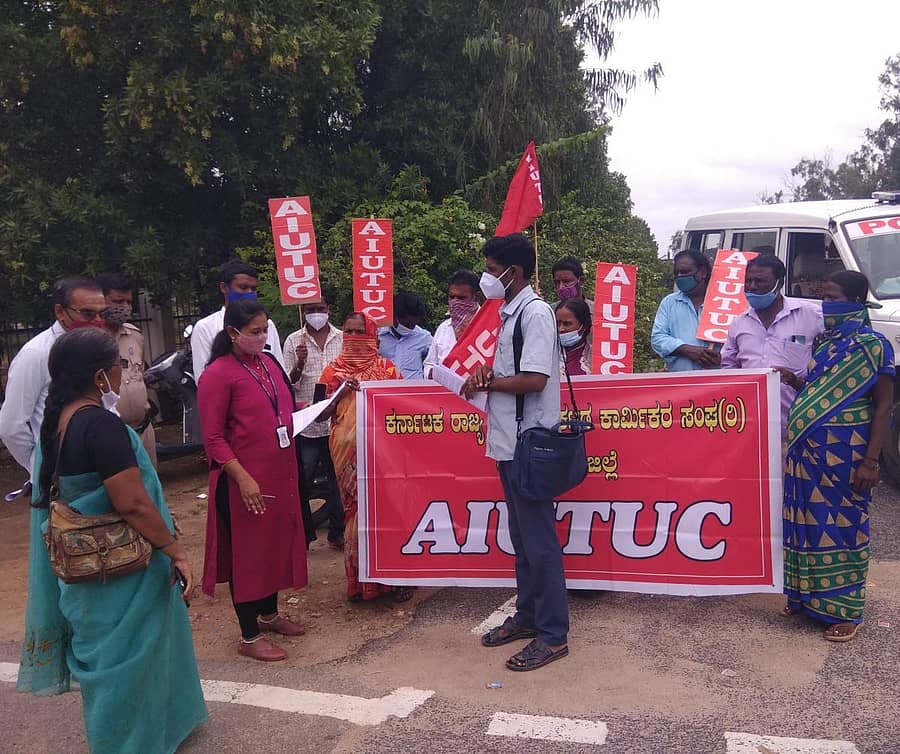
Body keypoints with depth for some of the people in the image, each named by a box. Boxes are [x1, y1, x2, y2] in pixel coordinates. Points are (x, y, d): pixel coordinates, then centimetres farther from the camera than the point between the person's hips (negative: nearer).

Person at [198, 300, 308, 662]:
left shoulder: (269, 362, 7)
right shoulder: (218, 374, -14)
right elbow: (213, 437, -15)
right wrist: (243, 478, -21)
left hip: (279, 473, 7)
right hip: (245, 479, -7)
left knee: (277, 541, 17)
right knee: (246, 550, 3)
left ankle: (269, 614, 36)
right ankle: (249, 636, 16)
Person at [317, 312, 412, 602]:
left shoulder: (387, 369, 4)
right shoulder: (334, 371, 7)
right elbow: (321, 413, 1)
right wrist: (343, 391, -14)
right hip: (348, 450, 1)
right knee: (357, 510, 4)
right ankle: (360, 580, 16)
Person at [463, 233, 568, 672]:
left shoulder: (535, 312, -15)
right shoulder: (508, 312, 13)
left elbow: (534, 379, -23)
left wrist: (485, 382, -11)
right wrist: (484, 373, -4)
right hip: (508, 441, 9)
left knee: (538, 539, -1)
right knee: (520, 536, 17)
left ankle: (553, 634, 11)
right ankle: (527, 615, 31)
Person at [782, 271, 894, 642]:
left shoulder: (872, 345, -8)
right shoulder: (824, 341, 13)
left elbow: (883, 407, -10)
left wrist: (870, 461, -16)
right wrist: (794, 380, 2)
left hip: (844, 453, -7)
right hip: (808, 449, 7)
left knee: (843, 525, 2)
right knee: (809, 522, 12)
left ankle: (845, 609, 13)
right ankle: (807, 594, 26)